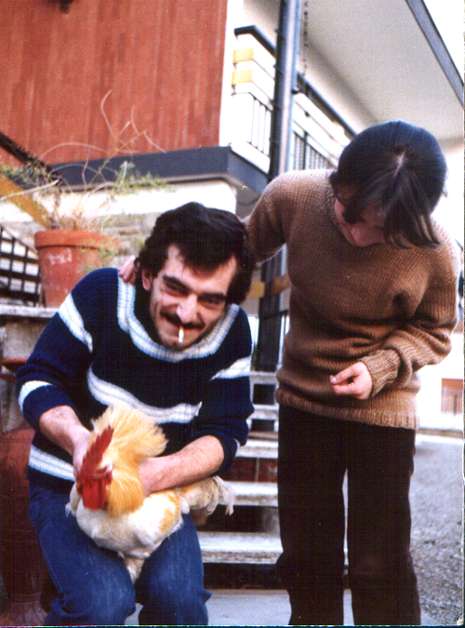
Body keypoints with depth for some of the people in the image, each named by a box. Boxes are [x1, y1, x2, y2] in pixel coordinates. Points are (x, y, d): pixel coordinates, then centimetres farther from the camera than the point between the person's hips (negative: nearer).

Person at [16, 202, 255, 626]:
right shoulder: (102, 294, -17)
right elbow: (37, 379, -11)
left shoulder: (231, 332, -11)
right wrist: (77, 439, -32)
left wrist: (157, 474, -31)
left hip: (162, 490, 2)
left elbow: (224, 435, -11)